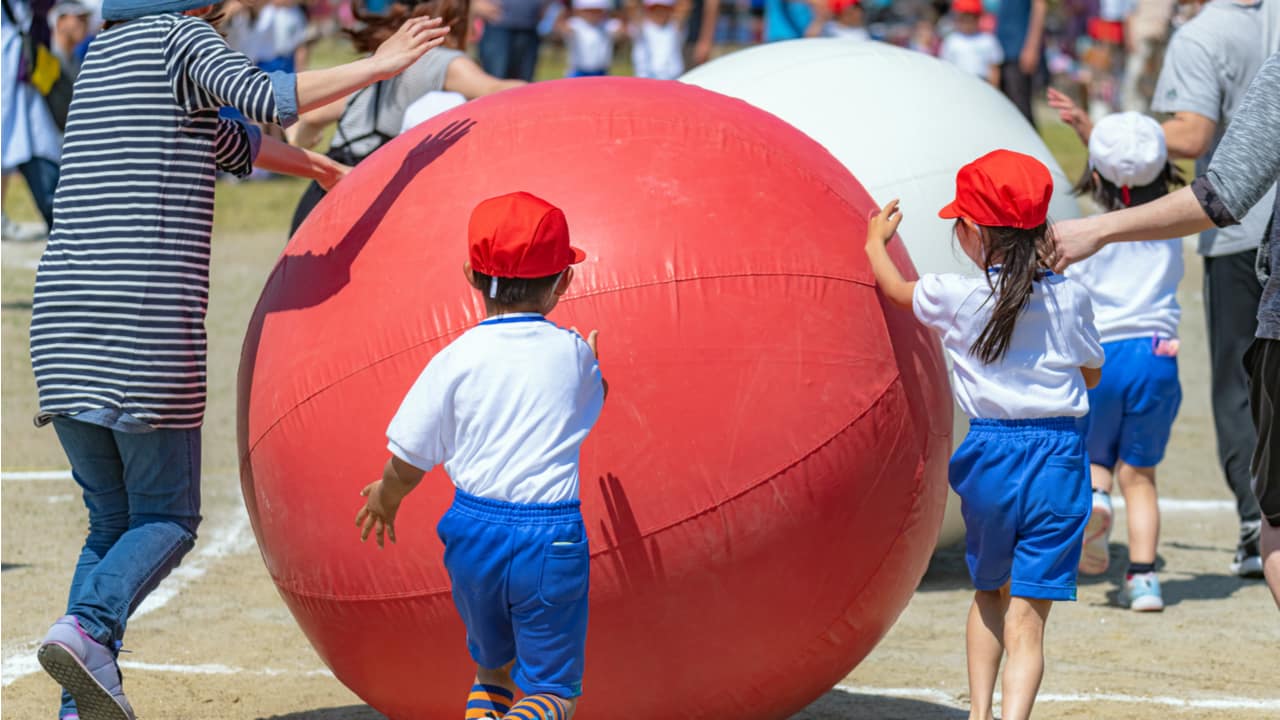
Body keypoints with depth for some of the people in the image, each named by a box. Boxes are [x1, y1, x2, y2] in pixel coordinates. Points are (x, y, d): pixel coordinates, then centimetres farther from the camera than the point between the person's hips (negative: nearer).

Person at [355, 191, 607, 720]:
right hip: (551, 537, -2)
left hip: (473, 532, 2)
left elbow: (408, 463, -1)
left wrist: (385, 497, 20)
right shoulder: (574, 354, 0)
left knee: (493, 667, 25)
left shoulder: (456, 359, -4)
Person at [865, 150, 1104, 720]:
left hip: (991, 454, 0)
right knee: (1028, 613, -1)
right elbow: (1091, 374, 13)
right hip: (1058, 453, 0)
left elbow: (895, 289, 15)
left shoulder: (957, 297, -6)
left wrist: (876, 239, 36)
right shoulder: (1069, 299, -2)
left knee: (989, 592, 23)